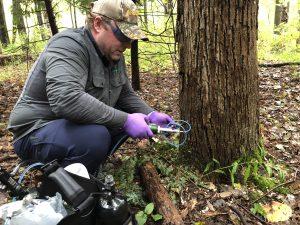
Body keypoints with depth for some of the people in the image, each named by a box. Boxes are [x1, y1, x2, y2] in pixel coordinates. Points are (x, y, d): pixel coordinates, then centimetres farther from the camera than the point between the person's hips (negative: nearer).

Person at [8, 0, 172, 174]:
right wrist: (125, 120, -35)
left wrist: (151, 114, -7)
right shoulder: (69, 45, -24)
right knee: (96, 136, -34)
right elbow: (66, 99, -40)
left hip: (79, 125, 9)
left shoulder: (114, 53, 3)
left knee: (128, 118, 0)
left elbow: (126, 94, 11)